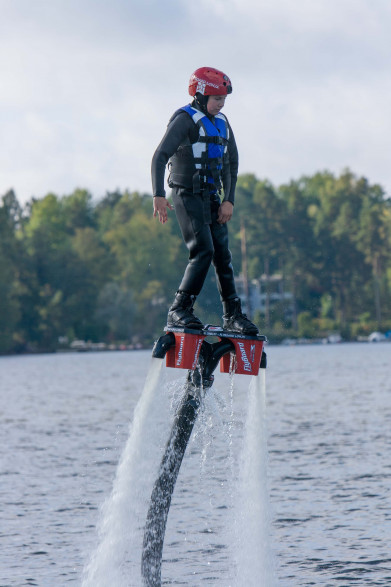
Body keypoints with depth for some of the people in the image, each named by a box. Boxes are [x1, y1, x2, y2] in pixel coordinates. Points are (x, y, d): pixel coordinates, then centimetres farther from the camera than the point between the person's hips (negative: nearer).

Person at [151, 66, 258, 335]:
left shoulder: (221, 122, 13)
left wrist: (229, 200, 9)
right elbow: (160, 156, -20)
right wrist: (159, 195, -31)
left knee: (223, 255, 3)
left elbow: (231, 163, 20)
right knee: (203, 251, -17)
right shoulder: (185, 119, -11)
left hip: (211, 196, 7)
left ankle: (234, 315, 7)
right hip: (188, 195, -7)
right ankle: (179, 311, -12)